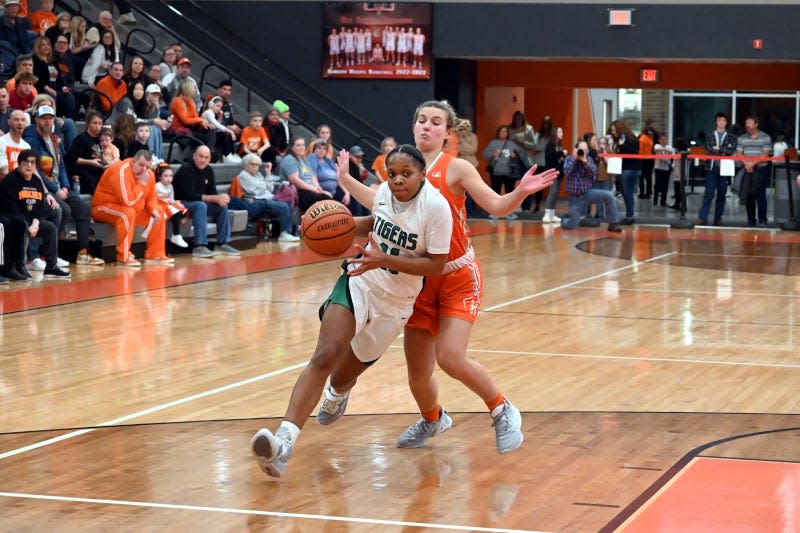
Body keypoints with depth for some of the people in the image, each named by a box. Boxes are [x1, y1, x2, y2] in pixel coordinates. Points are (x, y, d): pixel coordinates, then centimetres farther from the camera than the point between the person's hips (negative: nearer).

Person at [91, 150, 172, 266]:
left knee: (159, 211, 2)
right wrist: (141, 184, -29)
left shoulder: (148, 174, -2)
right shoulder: (121, 171, -28)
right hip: (104, 207, -9)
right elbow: (128, 201, -35)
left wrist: (154, 210, -12)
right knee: (128, 213, -37)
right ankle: (124, 258, -32)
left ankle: (155, 255, 5)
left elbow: (151, 198, 9)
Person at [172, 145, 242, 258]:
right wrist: (215, 199, -29)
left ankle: (222, 244, -5)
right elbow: (190, 195, -27)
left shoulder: (209, 170, 4)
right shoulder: (186, 169, -20)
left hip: (200, 202, 8)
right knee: (201, 205, -34)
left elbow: (212, 192, 4)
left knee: (222, 206, -8)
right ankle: (199, 247, -38)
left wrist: (220, 198, -22)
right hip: (180, 203, -8)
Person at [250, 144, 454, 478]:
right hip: (359, 281, 2)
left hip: (395, 303, -2)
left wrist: (385, 260, -27)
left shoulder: (435, 206, -19)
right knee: (325, 356, -21)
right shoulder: (384, 192, -3)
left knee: (350, 366, 14)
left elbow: (437, 265, -18)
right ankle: (285, 440, -32)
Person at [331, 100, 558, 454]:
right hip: (420, 278, 4)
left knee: (450, 358, -21)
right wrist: (346, 181, 19)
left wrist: (521, 192, -32)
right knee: (418, 374, 5)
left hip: (458, 277, -4)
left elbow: (497, 206, -13)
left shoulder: (456, 168, -9)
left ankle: (503, 412, 2)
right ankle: (432, 419, 38)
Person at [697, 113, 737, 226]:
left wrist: (718, 148, -8)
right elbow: (708, 149, -4)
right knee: (708, 193, -7)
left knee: (721, 195, 3)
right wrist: (723, 150, -7)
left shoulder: (731, 137, 10)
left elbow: (732, 151, -5)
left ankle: (718, 219, 8)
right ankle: (703, 218, -8)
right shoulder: (710, 136, 10)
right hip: (711, 167, -1)